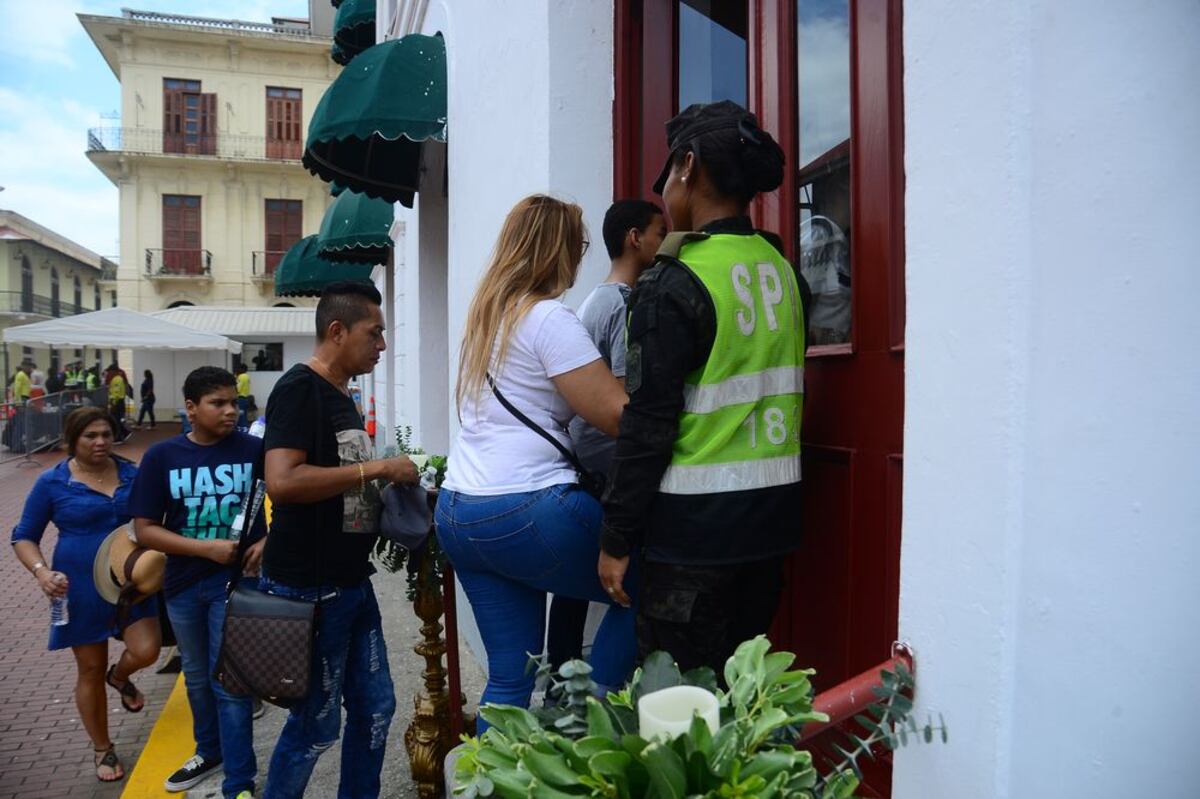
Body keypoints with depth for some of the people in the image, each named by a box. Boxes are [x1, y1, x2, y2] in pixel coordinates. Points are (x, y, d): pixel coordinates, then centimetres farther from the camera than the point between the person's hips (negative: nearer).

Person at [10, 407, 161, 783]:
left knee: (146, 651, -10)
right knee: (90, 670, 8)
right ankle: (103, 749, 28)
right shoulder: (52, 482, -6)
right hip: (82, 589, -2)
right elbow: (24, 537, 1)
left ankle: (120, 676, 29)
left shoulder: (132, 473, 0)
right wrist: (41, 571, -17)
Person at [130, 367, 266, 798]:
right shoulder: (162, 455, -5)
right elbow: (145, 529, -5)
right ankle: (209, 751, 44)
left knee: (229, 682, -1)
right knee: (196, 677, 21)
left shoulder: (254, 449, -10)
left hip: (237, 580, -3)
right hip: (183, 583, 3)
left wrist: (269, 543, -16)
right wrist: (207, 547, -17)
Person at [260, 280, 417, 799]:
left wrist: (394, 486, 6)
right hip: (310, 587, -9)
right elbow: (282, 481, -29)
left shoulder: (342, 396, 13)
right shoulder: (299, 388, -15)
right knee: (317, 724, 6)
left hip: (353, 581, 9)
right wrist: (377, 469, -23)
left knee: (375, 708, 16)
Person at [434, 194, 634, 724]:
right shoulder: (549, 318, -9)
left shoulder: (487, 312, 17)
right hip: (524, 512, -9)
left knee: (511, 674, 13)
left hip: (457, 514, 9)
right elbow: (616, 415, -15)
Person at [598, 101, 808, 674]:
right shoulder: (779, 266, 8)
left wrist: (616, 539, -9)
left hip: (697, 521, -8)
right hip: (773, 513, 8)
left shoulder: (674, 285, -15)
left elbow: (648, 424, -16)